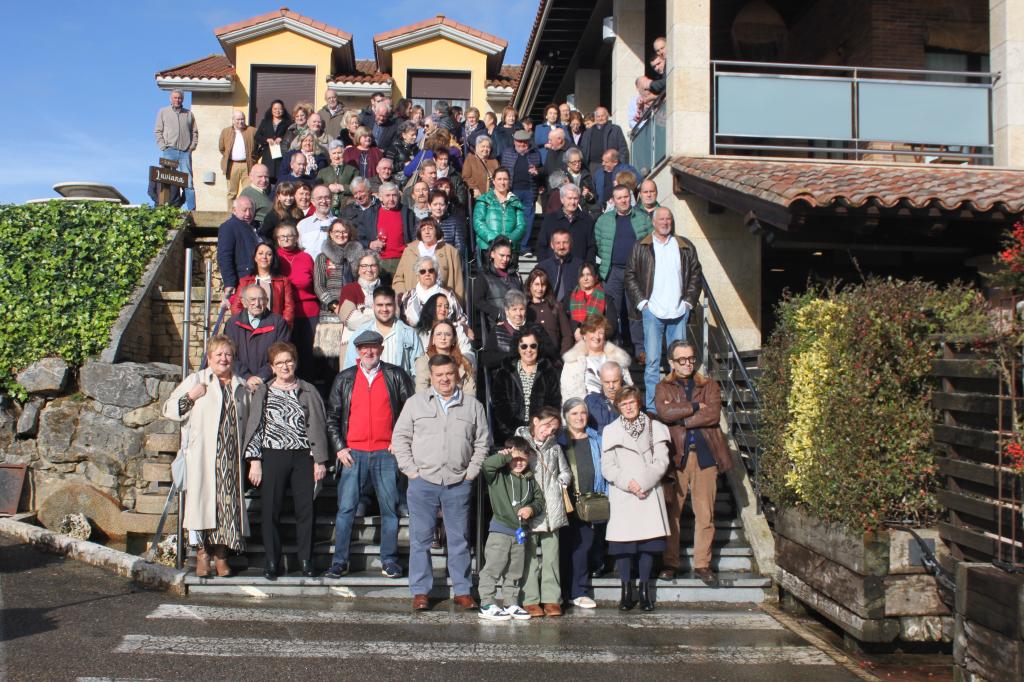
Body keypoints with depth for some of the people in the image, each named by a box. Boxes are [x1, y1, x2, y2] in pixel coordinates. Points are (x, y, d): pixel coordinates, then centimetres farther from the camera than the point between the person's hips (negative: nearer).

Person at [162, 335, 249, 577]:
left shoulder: (241, 386, 18)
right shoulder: (196, 380, 9)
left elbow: (248, 421, 26)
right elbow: (167, 409, 6)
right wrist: (190, 396, -9)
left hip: (231, 457, 3)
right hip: (203, 455, -3)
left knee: (228, 501, -2)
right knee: (204, 499, -8)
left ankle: (221, 555, 8)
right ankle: (203, 553, 3)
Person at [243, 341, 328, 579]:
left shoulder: (308, 391, 9)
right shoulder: (263, 392, 8)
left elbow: (318, 425, 7)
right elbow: (254, 426, 4)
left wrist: (319, 460, 1)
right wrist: (254, 461, -4)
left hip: (303, 457, 1)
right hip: (272, 457, 0)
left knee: (305, 509, 0)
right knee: (271, 511, 1)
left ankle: (306, 561, 11)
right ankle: (272, 562, 11)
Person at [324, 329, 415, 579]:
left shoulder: (396, 376, 5)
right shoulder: (344, 379, 9)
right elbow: (333, 417, 11)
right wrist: (339, 448, 2)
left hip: (386, 453, -1)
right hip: (353, 453, 1)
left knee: (389, 508, 3)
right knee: (346, 507, -1)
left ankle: (389, 560, 14)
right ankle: (339, 561, 8)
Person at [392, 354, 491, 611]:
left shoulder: (472, 405, 8)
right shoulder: (415, 402, 6)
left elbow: (482, 442, 11)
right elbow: (400, 438, 6)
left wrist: (471, 472, 2)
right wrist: (411, 470, -3)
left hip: (459, 484, 1)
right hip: (423, 482, -1)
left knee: (459, 539, 6)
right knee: (420, 538, 3)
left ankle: (462, 591, 15)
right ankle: (420, 592, 13)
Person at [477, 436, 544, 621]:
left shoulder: (529, 479, 10)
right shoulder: (498, 475, -7)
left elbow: (539, 499, 17)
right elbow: (487, 464, -27)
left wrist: (532, 508, -3)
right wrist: (506, 456, -24)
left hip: (519, 531, 6)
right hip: (499, 530, -6)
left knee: (515, 572, 14)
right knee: (492, 568, -4)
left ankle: (511, 604, 25)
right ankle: (486, 605, 2)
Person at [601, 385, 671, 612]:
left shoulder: (654, 427, 10)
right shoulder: (610, 431, 9)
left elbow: (661, 461, 2)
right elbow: (607, 467, 3)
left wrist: (644, 483, -10)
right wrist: (628, 483, -12)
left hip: (649, 494, 0)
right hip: (622, 495, 0)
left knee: (648, 541, -2)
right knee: (623, 542, -4)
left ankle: (644, 590, 7)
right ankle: (626, 590, 5)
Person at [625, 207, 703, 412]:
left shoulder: (685, 247, 11)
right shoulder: (641, 247, 5)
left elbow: (695, 274, 14)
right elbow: (630, 276, 6)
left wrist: (689, 301, 4)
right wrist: (641, 301, -3)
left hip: (679, 311, 2)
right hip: (652, 311, -2)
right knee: (653, 360, -5)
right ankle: (652, 406, 0)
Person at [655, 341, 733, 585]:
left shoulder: (710, 385, 13)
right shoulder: (663, 387, 10)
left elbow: (713, 415, -5)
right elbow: (664, 413, -11)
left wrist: (681, 418, -7)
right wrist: (695, 406, -8)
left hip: (705, 454, 1)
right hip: (675, 455, -1)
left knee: (705, 514, 1)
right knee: (671, 512, 1)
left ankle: (702, 564, 10)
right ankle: (669, 563, 11)